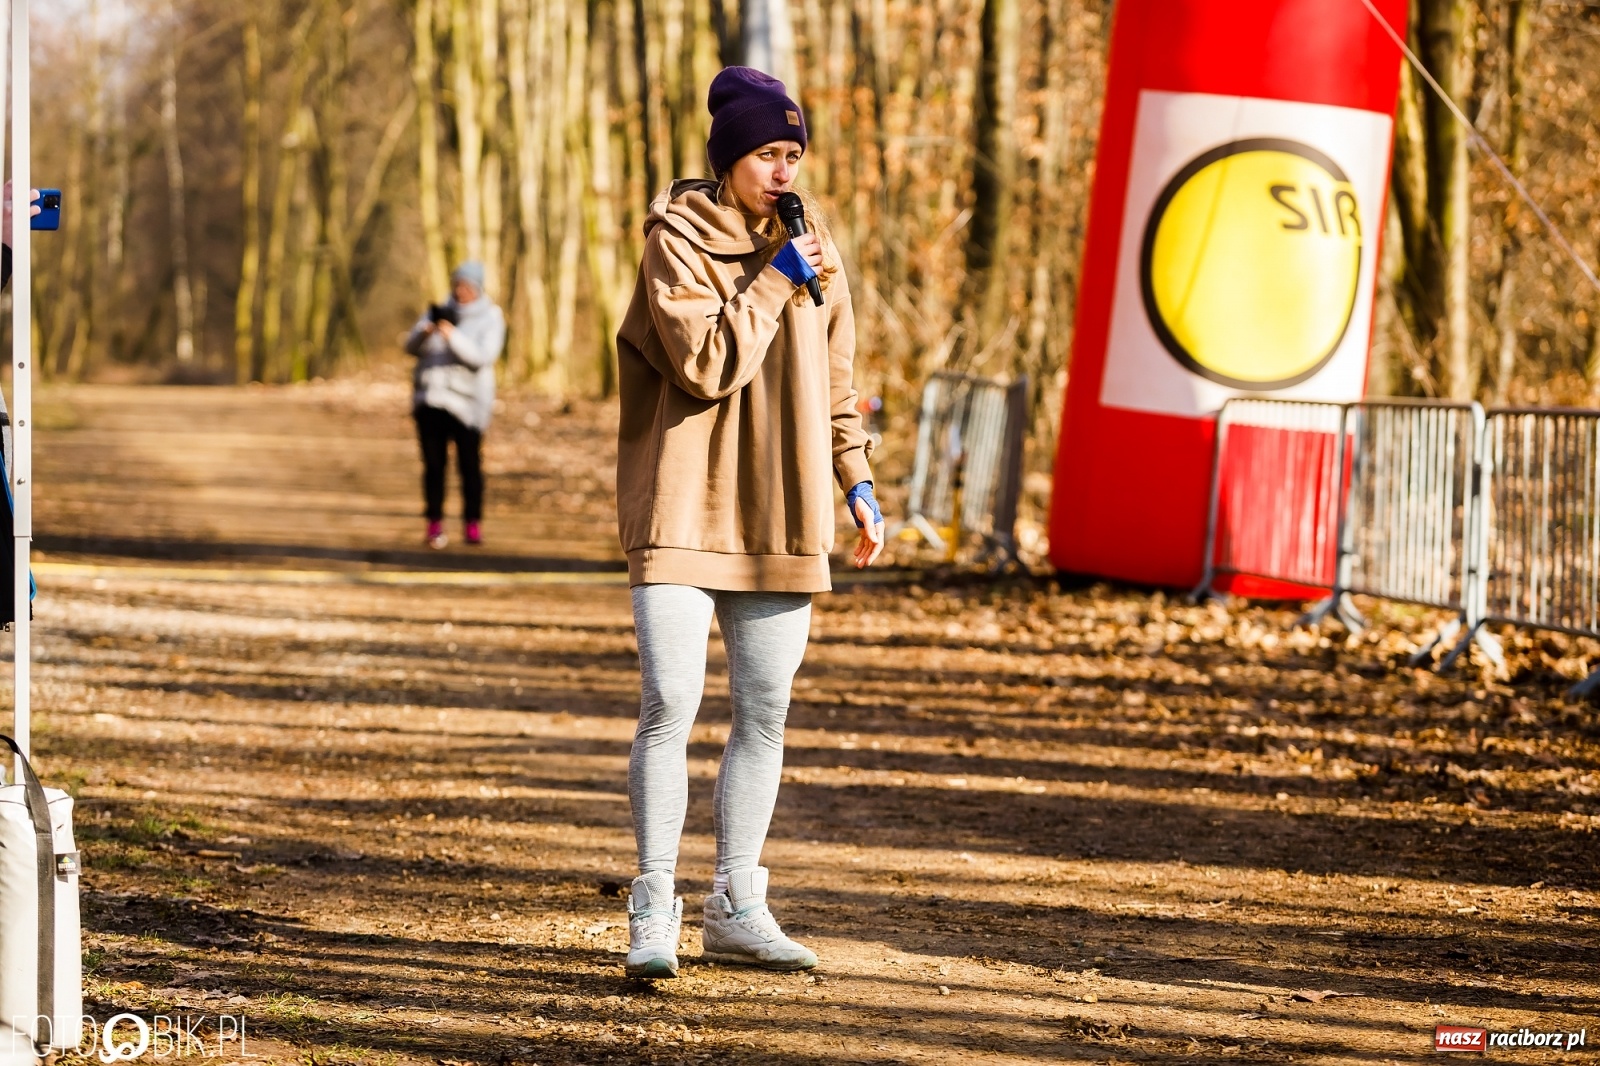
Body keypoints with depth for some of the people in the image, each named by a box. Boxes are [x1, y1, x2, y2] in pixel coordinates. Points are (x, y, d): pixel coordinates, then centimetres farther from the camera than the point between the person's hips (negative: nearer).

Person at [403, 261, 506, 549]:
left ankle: (472, 524, 6)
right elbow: (411, 347, 7)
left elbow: (481, 358, -15)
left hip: (466, 402, -3)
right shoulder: (440, 311, 11)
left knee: (469, 464, -2)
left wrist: (452, 336, -28)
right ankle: (435, 523, 3)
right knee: (433, 463, 0)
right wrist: (425, 332, -16)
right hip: (430, 396, 3)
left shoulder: (490, 319, -1)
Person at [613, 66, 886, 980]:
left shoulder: (811, 246, 11)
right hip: (683, 508, -5)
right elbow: (706, 362, -17)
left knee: (765, 714, 7)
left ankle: (738, 909, 15)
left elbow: (833, 381, 19)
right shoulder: (680, 240, -6)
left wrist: (858, 483, 15)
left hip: (779, 515, 6)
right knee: (669, 706, -12)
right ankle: (655, 911, -5)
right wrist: (775, 282, -14)